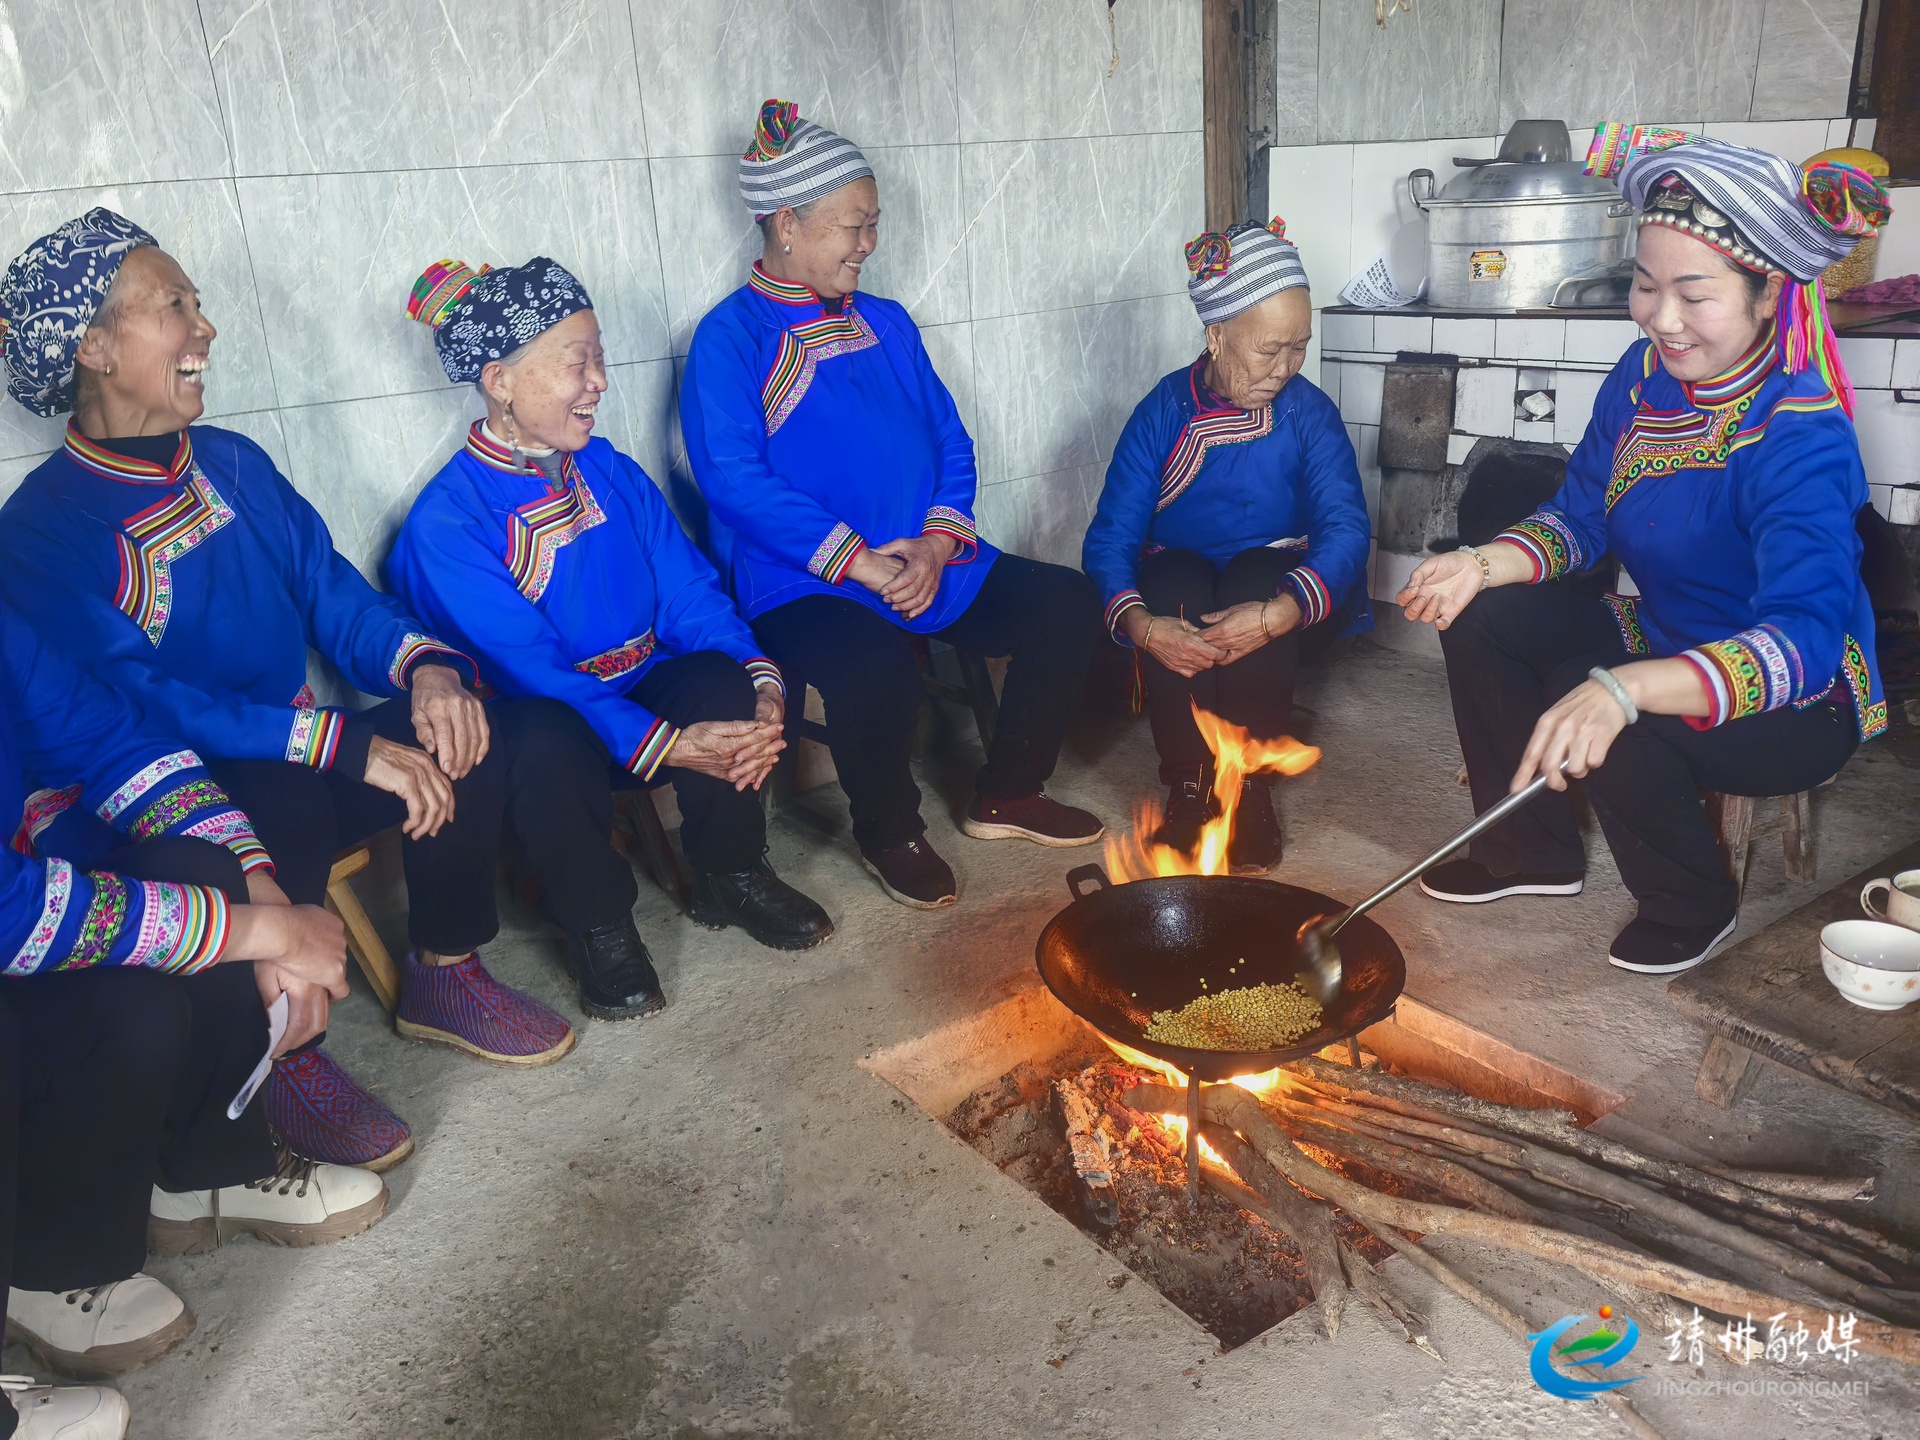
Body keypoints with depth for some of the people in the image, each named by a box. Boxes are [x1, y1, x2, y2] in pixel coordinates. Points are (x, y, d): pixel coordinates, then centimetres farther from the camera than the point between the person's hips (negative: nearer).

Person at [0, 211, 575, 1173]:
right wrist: (351, 744, -31)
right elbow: (141, 707, -24)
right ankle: (287, 1060, -12)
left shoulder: (235, 464, 7)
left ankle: (445, 977, 3)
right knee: (284, 809, -36)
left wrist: (423, 664, -17)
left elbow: (333, 592, 6)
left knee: (453, 727, -16)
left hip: (298, 752, 6)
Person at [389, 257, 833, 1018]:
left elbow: (690, 594, -3)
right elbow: (527, 669, -22)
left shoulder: (610, 471, 4)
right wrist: (670, 745, -33)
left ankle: (731, 876, -1)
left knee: (722, 683, -27)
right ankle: (598, 925, -9)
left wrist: (759, 681, -24)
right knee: (549, 747, -39)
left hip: (644, 684, 5)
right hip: (544, 721, -4)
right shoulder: (445, 521, -15)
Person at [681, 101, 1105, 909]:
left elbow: (951, 442, 11)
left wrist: (935, 547, -8)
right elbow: (735, 479, -17)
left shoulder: (886, 323, 16)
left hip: (925, 565, 7)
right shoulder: (730, 339, -5)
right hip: (799, 588, -6)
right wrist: (860, 563, -21)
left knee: (1065, 602, -6)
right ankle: (889, 833, -2)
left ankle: (1007, 796, 12)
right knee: (873, 669, -36)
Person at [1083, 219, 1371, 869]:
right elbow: (1109, 539, -17)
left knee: (1255, 589, -34)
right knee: (1172, 589, -34)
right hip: (1177, 571, 0)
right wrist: (1140, 624, -39)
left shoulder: (1309, 411, -9)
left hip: (1270, 575, 0)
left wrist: (1279, 614, -42)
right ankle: (1189, 789, -18)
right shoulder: (1163, 411, -10)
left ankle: (1251, 790, -18)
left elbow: (1346, 527, -22)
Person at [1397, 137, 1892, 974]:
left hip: (1798, 707, -7)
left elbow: (1806, 639, -41)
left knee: (1593, 715, -33)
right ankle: (1531, 848, 14)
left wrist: (1619, 690, -57)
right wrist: (1482, 565, -20)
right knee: (1480, 619, -5)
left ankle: (1690, 909, -1)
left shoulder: (1803, 440, -29)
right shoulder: (1645, 378, -7)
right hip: (1662, 645, 8)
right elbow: (1579, 518, 2)